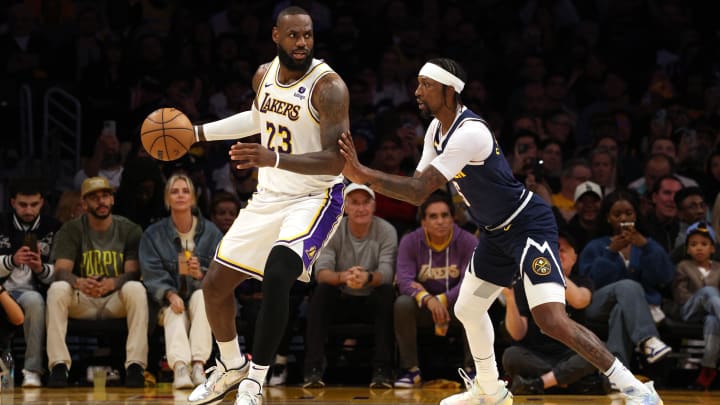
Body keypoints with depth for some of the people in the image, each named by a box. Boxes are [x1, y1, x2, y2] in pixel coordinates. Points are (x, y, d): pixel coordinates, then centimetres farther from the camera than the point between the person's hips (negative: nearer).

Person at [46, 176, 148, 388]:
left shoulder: (130, 230, 3)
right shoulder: (71, 230, 3)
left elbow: (133, 273, -10)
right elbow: (61, 271, -10)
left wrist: (112, 283, -34)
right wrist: (79, 282, -36)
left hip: (116, 301, 0)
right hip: (82, 303, 1)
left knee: (136, 289, -33)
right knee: (57, 289, -30)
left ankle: (135, 366, -36)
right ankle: (59, 366, -34)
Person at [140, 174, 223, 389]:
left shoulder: (210, 232, 4)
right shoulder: (153, 235, 4)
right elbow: (152, 275, -7)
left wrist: (202, 274, -24)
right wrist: (170, 294, -26)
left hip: (203, 298, 0)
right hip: (170, 300, 0)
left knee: (201, 295, -34)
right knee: (175, 312, -34)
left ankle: (198, 364, -46)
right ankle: (180, 367, -58)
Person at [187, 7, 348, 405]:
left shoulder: (328, 86, -21)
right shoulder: (264, 74, 1)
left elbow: (335, 161, -29)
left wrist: (274, 159, -42)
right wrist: (198, 132, 23)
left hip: (314, 197, -7)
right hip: (269, 196, 7)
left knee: (276, 274, -32)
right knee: (215, 283, 10)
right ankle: (231, 367, 35)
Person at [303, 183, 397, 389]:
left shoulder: (386, 231, -10)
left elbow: (386, 273, -23)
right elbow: (321, 271, -22)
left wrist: (367, 278, -48)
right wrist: (343, 277, -46)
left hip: (372, 302, -1)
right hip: (340, 301, 1)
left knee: (387, 293, -32)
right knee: (321, 291, -29)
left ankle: (382, 370, -30)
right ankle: (313, 369, -30)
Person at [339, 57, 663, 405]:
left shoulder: (469, 132, -27)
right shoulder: (437, 128, 5)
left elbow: (419, 191, -30)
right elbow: (418, 185, 7)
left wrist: (363, 175, -30)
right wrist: (363, 176, -8)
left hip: (529, 226, -10)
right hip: (496, 233, 10)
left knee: (552, 320, -23)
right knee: (467, 310, 20)